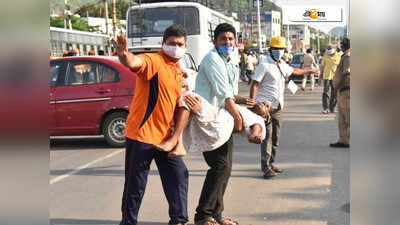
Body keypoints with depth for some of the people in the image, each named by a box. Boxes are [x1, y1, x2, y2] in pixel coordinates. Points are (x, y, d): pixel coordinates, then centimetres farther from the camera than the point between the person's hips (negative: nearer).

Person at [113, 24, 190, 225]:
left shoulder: (181, 73, 13)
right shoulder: (153, 61, -10)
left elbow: (183, 108, 12)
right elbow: (134, 63, -34)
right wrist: (124, 55, -58)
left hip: (165, 138, 7)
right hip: (141, 135, -7)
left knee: (179, 176, 12)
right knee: (135, 186, 1)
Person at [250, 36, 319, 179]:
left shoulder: (282, 65, 16)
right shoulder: (264, 65, -9)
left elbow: (293, 71, 37)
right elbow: (254, 84, -14)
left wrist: (309, 71, 50)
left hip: (277, 107, 8)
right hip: (265, 105, -8)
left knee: (276, 136, 11)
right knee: (267, 135, -12)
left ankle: (271, 163, 21)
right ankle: (265, 167, -11)